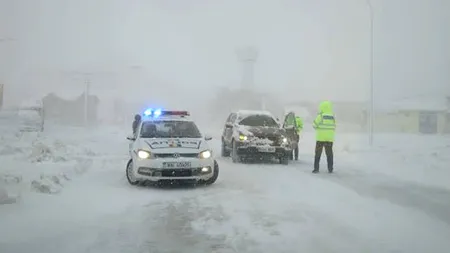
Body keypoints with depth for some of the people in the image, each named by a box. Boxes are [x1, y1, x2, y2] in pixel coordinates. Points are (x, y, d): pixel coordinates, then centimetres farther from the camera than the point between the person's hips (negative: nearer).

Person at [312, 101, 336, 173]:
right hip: (330, 138, 3)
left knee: (318, 153, 4)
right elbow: (334, 128, 8)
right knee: (329, 153, 10)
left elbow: (314, 125, -6)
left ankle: (316, 168, 0)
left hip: (320, 138, -3)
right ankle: (330, 168, 10)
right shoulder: (332, 117, 3)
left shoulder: (320, 116, -10)